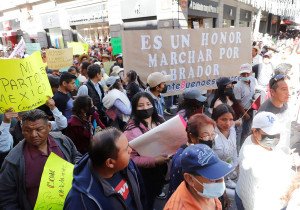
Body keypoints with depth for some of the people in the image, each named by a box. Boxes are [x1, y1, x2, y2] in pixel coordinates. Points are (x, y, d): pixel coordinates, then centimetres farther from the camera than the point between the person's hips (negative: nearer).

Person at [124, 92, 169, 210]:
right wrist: (155, 160, -29)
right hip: (144, 173, -5)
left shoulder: (159, 121, -3)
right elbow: (131, 158, -22)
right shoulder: (132, 129, -22)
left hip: (161, 169, 6)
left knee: (156, 194, 28)